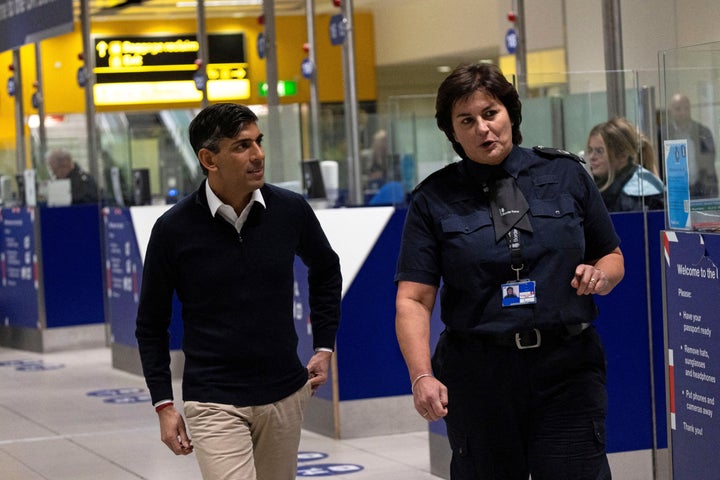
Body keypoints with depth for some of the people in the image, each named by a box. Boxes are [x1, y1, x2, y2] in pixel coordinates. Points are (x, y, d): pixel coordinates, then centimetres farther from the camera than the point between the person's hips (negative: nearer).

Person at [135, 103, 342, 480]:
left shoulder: (290, 210, -1)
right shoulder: (174, 229, -8)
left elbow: (326, 269, 20)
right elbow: (151, 325, 3)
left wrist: (324, 346, 15)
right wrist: (163, 404, -1)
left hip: (284, 395, 3)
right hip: (213, 403, -3)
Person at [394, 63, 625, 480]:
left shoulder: (566, 175, 7)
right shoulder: (435, 199, 3)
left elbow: (614, 258, 16)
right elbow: (413, 301, -3)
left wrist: (599, 275, -8)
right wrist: (422, 377, -17)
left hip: (567, 370, 0)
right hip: (479, 376, 0)